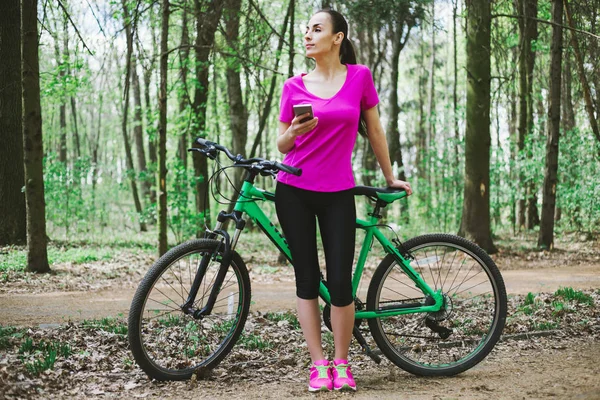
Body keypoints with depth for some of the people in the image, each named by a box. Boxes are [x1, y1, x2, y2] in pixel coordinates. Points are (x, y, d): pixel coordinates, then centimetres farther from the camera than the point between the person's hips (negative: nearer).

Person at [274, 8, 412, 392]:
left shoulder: (360, 77, 0)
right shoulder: (294, 87, 2)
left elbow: (374, 131, 9)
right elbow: (281, 146, 9)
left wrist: (390, 177, 16)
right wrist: (294, 132, -13)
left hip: (338, 194, -1)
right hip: (294, 191, 1)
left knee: (340, 283, -5)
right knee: (307, 279, 3)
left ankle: (342, 364, 13)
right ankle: (319, 364, 11)